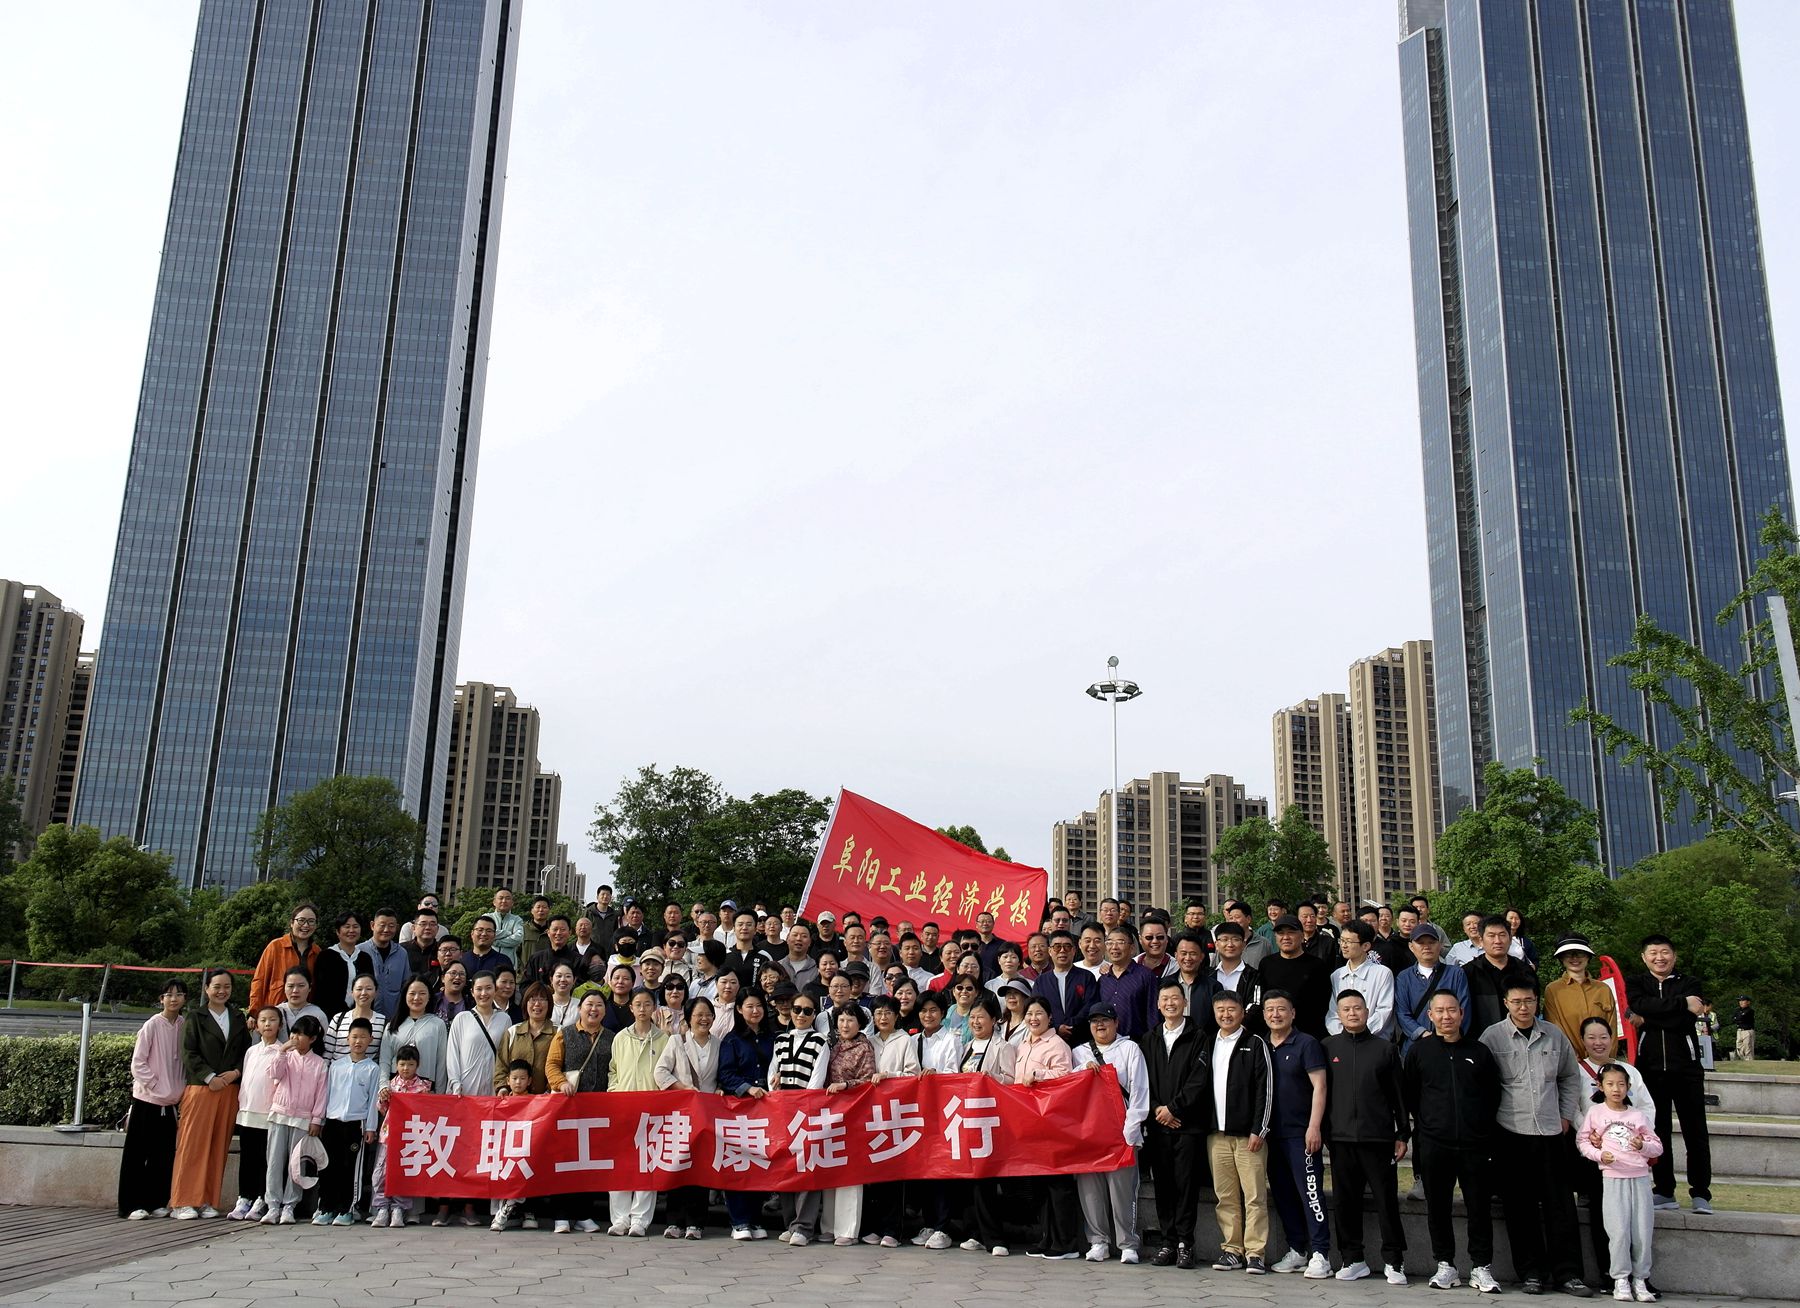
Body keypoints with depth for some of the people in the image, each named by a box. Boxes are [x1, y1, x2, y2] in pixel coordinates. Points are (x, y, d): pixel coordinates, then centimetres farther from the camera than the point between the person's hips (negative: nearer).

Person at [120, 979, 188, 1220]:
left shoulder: (185, 1026, 2)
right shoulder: (153, 1025, -9)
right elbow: (138, 1062, -9)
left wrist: (180, 1090, 0)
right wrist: (156, 1087, -12)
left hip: (171, 1102, 4)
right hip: (147, 1100, -4)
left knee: (164, 1153, 7)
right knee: (137, 1153, 1)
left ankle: (155, 1202, 16)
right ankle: (131, 1205, 7)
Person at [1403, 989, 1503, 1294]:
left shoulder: (1479, 1051, 8)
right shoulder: (1418, 1051, 5)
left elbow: (1494, 1094, 12)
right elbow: (1407, 1094, 10)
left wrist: (1483, 1127, 5)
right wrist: (1426, 1122, 5)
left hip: (1475, 1144, 0)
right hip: (1433, 1145, 0)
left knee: (1480, 1207, 2)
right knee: (1438, 1207, 5)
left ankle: (1481, 1268, 13)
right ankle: (1445, 1265, 16)